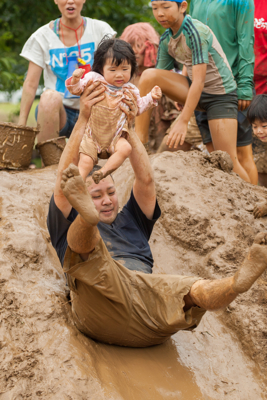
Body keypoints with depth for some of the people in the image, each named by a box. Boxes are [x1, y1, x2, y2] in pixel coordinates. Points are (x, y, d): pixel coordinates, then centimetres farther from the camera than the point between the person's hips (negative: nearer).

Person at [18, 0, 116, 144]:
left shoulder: (100, 30, 3)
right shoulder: (43, 36, 1)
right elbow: (31, 84, -3)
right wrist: (21, 126, -11)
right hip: (57, 110, -2)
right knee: (50, 96, -35)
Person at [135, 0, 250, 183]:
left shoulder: (197, 31, -23)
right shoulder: (166, 40, 0)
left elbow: (199, 80, -27)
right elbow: (160, 76, 3)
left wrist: (183, 121, -29)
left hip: (221, 94, -6)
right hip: (194, 89, 6)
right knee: (148, 75, -16)